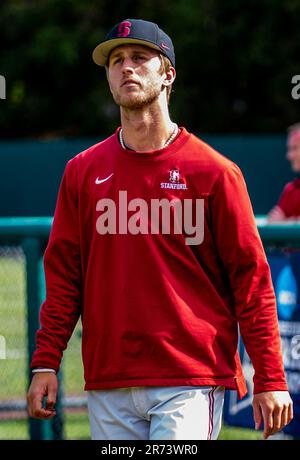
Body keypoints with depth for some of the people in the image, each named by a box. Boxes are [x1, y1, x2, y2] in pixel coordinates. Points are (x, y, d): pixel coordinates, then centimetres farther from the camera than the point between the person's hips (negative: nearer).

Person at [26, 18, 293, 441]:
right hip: (108, 386, 4)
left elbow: (251, 279, 0)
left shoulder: (213, 172, 1)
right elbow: (63, 275, 12)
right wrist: (46, 362, 3)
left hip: (190, 385, -4)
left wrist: (271, 381, -5)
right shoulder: (83, 171, 11)